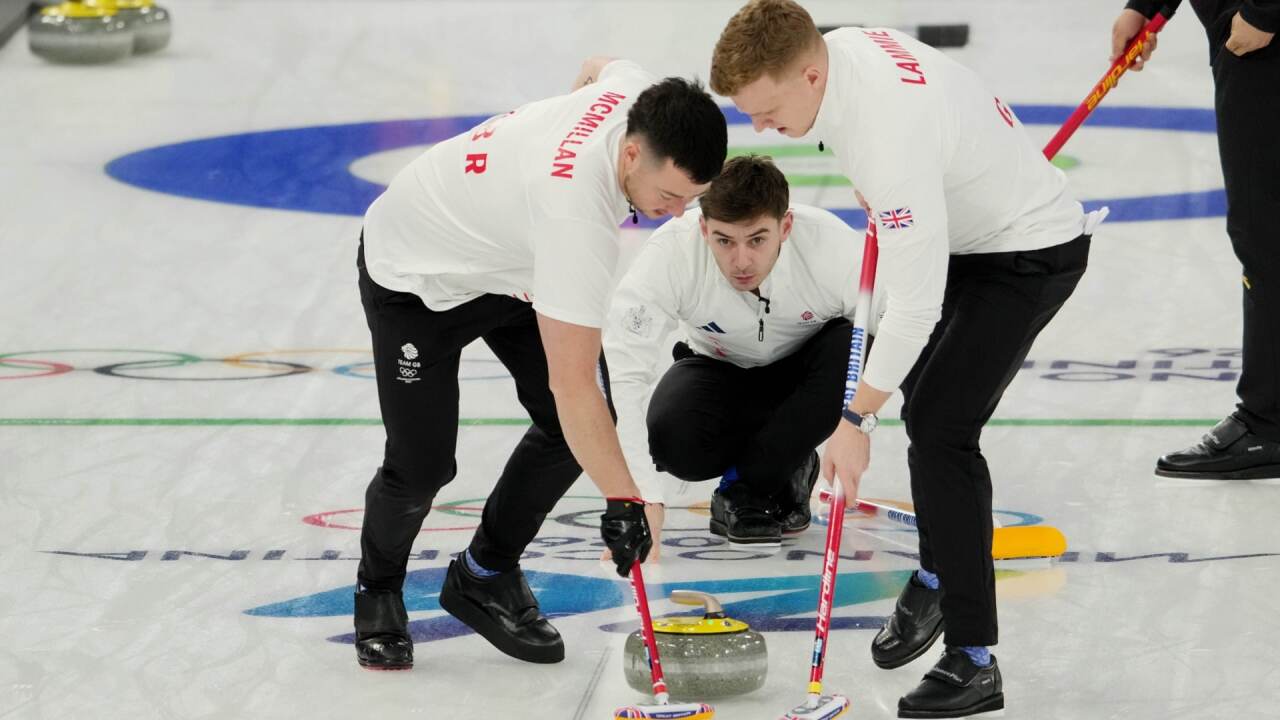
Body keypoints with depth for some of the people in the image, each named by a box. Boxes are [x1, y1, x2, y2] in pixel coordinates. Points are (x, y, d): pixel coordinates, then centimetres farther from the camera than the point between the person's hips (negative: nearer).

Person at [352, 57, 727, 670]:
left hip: (503, 258, 8)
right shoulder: (576, 213, -44)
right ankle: (378, 592, 18)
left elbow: (598, 67, 8)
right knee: (423, 464, -13)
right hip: (416, 275, -8)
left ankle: (485, 576, 15)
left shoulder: (643, 96, -22)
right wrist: (622, 501, -39)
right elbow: (572, 384, -42)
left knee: (574, 430, -5)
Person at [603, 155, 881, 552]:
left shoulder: (833, 247, -34)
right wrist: (642, 496, -46)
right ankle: (787, 467, 1)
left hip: (808, 369, 0)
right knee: (670, 438, -31)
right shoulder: (670, 254, -33)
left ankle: (747, 486, -14)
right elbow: (624, 374, -38)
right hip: (721, 369, 0)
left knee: (852, 348, -34)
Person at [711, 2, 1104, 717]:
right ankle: (938, 579, 42)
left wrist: (856, 417, -28)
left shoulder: (890, 130, -37)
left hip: (1032, 251, -10)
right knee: (925, 409, 20)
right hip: (966, 233, 10)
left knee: (942, 429, -17)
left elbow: (916, 303, -34)